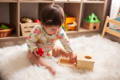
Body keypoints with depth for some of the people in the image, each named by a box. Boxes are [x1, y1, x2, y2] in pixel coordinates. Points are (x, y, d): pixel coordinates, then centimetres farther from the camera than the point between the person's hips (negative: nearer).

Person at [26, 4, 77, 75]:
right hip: (38, 50, -3)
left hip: (51, 50, 4)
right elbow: (30, 41, -23)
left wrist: (71, 53, -14)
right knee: (31, 55, -29)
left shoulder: (60, 31, -25)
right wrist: (34, 48, -40)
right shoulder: (37, 31, -36)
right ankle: (48, 66, -39)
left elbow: (66, 42, -15)